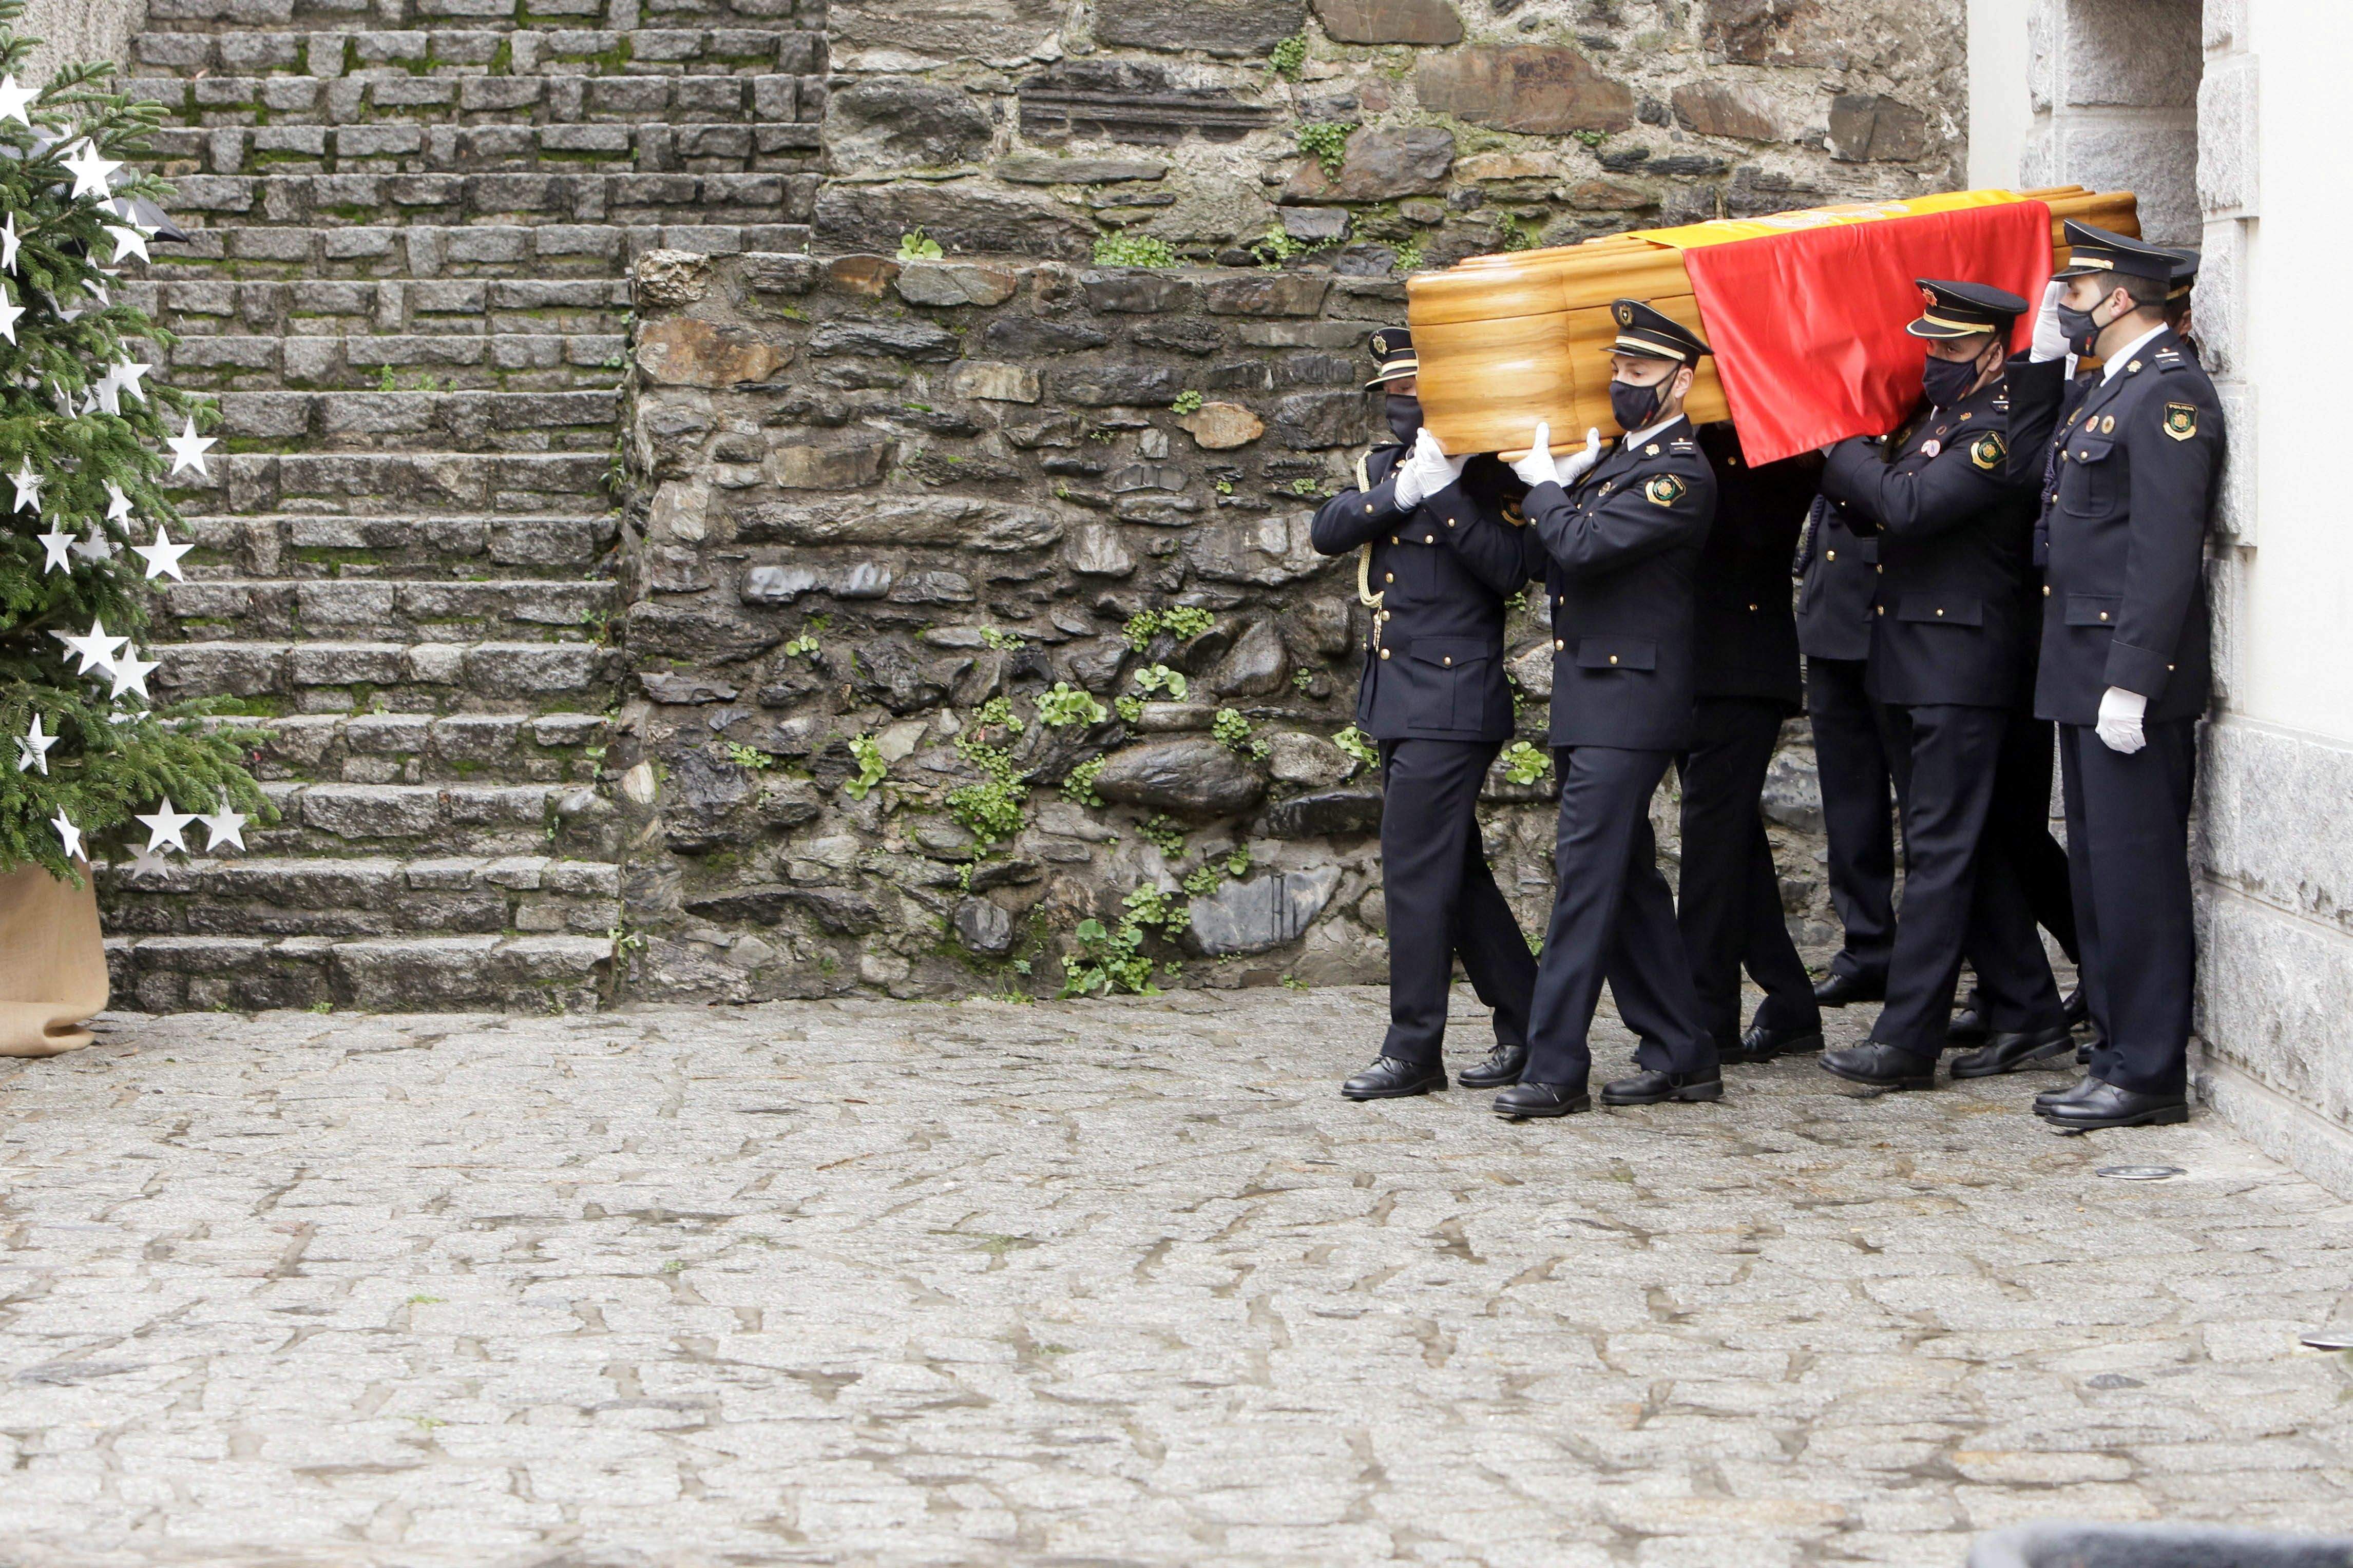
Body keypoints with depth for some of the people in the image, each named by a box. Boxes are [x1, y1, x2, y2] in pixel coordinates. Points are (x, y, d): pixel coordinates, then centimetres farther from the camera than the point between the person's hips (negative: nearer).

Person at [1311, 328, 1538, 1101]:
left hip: (1453, 703, -8)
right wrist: (1402, 492, -14)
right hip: (1396, 702, 8)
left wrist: (1445, 494, -24)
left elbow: (1512, 569, -19)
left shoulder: (1482, 471, -7)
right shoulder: (1384, 464, 15)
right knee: (1456, 870, 12)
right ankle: (1527, 1028, 21)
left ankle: (1413, 1050, -2)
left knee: (1415, 868, -8)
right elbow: (1328, 531, 0)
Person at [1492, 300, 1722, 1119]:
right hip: (1588, 701, 10)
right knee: (1627, 880, 12)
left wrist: (1545, 487, -6)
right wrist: (1561, 483, 5)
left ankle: (1556, 1069, -10)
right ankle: (1681, 1056, 17)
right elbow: (1543, 558, 19)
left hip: (1627, 703, -10)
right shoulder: (1616, 458, 17)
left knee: (1588, 877, -11)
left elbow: (1584, 547, -22)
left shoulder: (1679, 473, -13)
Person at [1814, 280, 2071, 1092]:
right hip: (1911, 665, 10)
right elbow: (1876, 513, 16)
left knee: (1941, 850, -7)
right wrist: (1843, 466, -2)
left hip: (1961, 666, -10)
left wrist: (1842, 451, -10)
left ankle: (1907, 1040, -7)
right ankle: (2029, 1015, 20)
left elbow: (1909, 505, -24)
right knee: (1967, 846, 13)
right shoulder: (1934, 415, 15)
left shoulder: (2005, 429, -14)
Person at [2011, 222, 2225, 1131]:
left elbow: (2166, 552, -20)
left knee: (2134, 875, -6)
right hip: (2085, 674, 10)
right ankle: (2122, 1057, 20)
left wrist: (2130, 682, -22)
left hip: (2130, 678, -10)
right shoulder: (2109, 390, 17)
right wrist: (2043, 356, 14)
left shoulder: (2169, 393, -14)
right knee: (2100, 875, 13)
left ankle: (2149, 1073, -2)